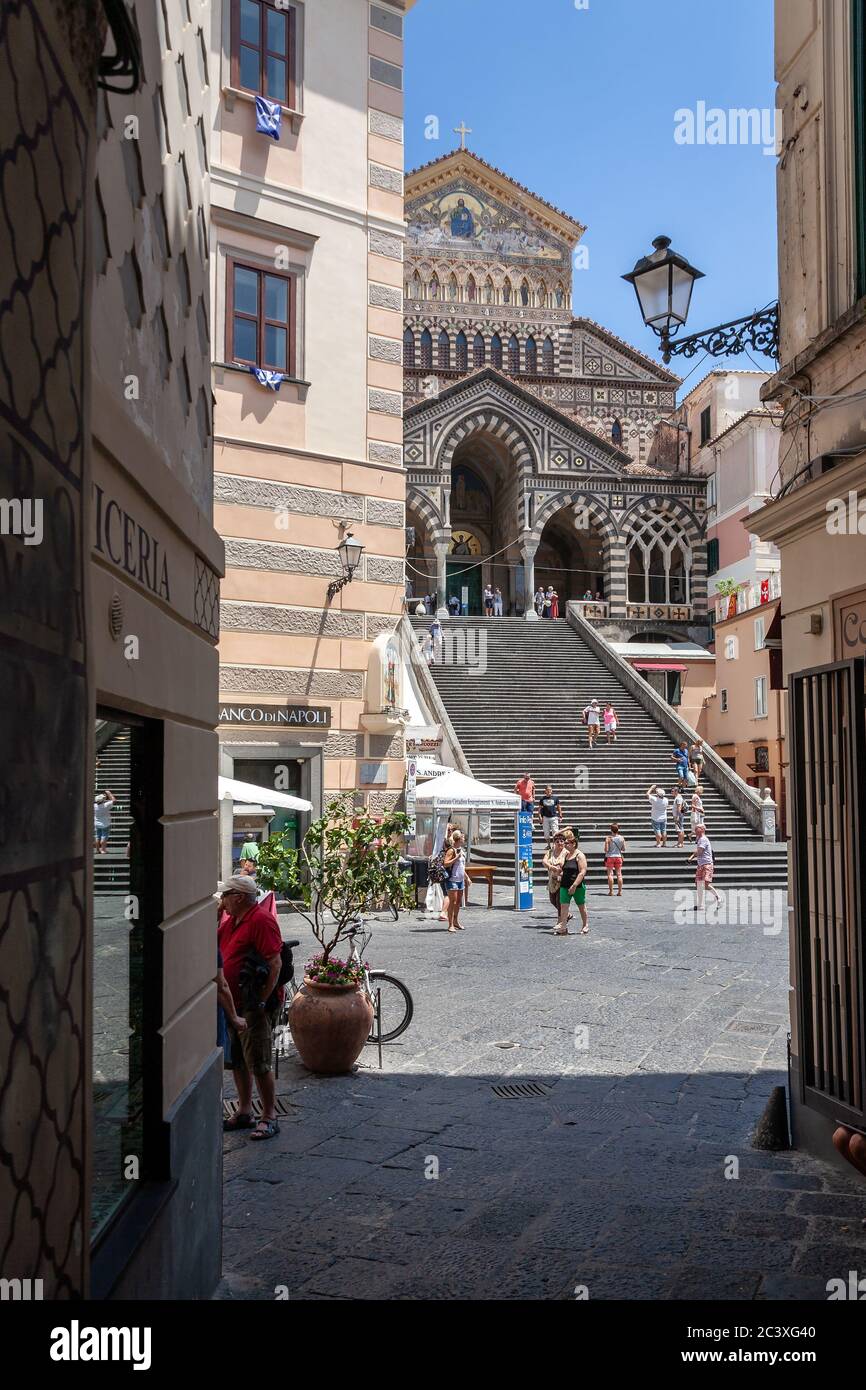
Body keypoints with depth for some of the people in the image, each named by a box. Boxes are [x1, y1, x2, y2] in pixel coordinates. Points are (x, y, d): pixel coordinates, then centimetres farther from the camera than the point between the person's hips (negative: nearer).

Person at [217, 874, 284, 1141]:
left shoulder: (261, 920, -16)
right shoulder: (231, 920, 14)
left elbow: (275, 964, -20)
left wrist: (262, 1002, -21)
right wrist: (214, 919, 7)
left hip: (253, 1006, -9)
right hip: (232, 1003, 10)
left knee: (259, 1062, -4)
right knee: (237, 1061, 16)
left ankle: (269, 1117, 6)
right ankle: (244, 1112, 28)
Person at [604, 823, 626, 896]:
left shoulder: (608, 838, -13)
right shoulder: (622, 838, -3)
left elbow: (606, 850, -13)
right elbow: (624, 849, 2)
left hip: (610, 857, -3)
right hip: (618, 857, 3)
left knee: (610, 874, 1)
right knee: (619, 874, 7)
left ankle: (611, 891, -1)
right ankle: (620, 891, 6)